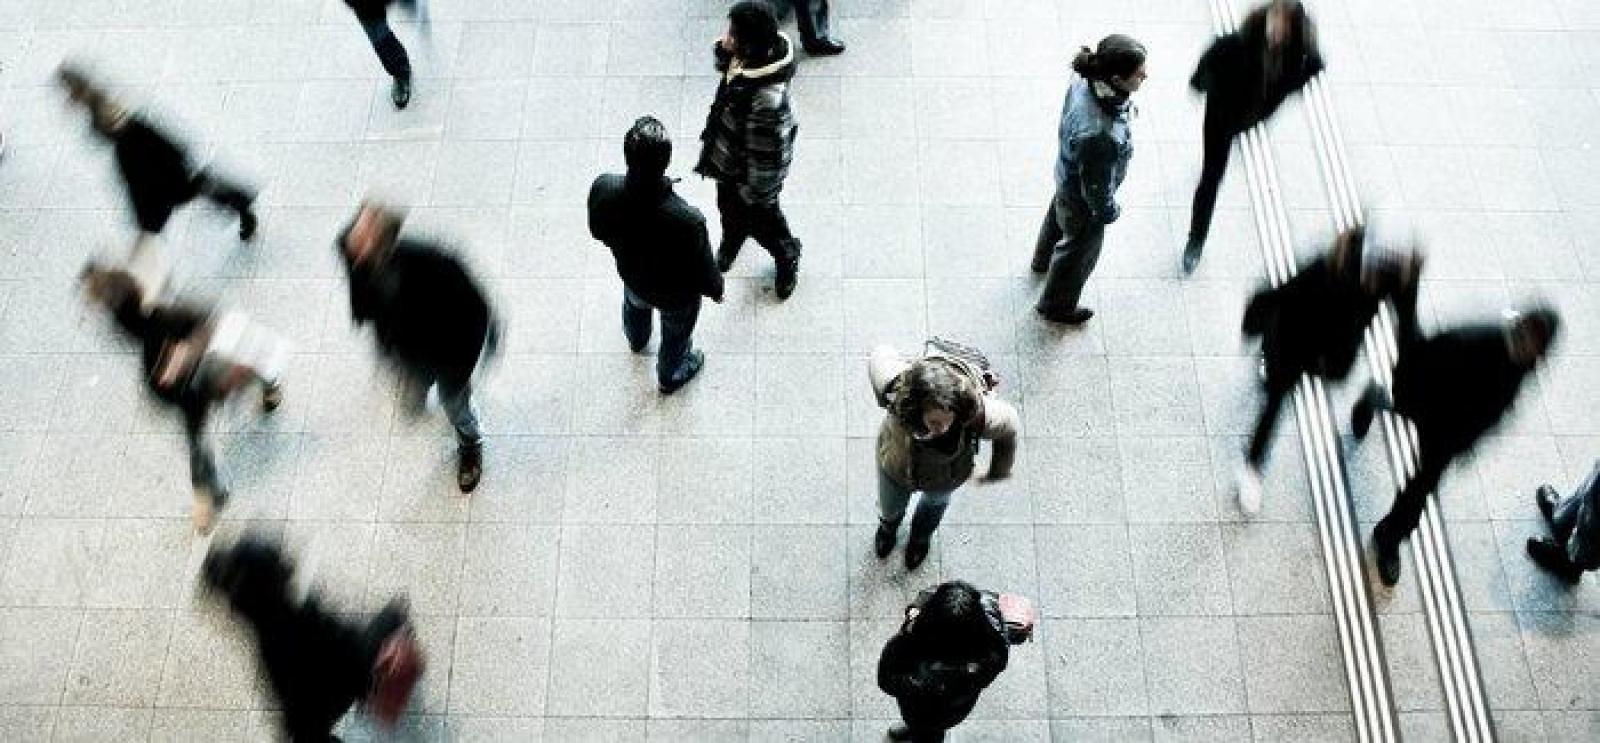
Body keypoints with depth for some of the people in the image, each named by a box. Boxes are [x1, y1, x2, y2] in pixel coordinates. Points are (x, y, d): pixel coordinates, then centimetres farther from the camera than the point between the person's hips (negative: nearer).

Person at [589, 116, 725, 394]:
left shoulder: (603, 189, -34)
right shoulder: (687, 220, -45)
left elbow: (598, 231, -10)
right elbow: (704, 270, -26)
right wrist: (715, 288, -3)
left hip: (632, 277, 4)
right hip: (676, 295, -4)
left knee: (635, 307, 40)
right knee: (676, 334, 32)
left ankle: (637, 340, 74)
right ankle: (670, 376, 63)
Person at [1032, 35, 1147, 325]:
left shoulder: (1085, 82, -25)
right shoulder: (1098, 135, -48)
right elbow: (1096, 185, -30)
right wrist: (1108, 211, -10)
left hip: (1067, 174, 7)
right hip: (1083, 200, -7)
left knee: (1058, 215, 37)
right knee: (1080, 250, 23)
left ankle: (1044, 259, 71)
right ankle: (1057, 306, 51)